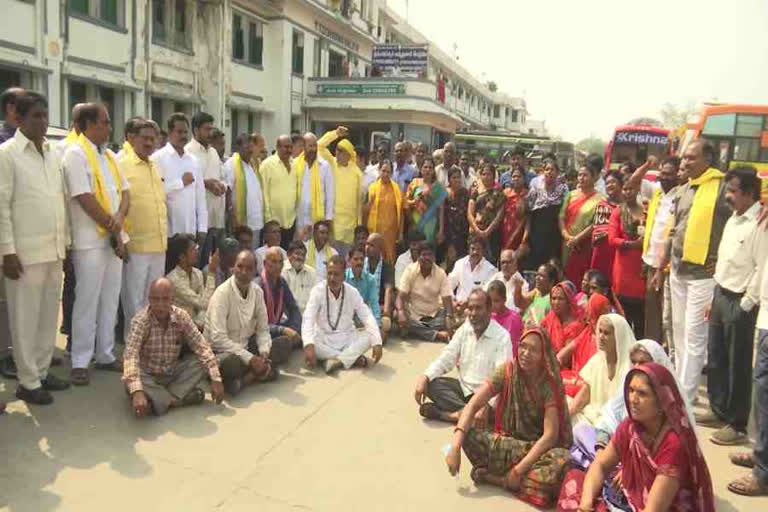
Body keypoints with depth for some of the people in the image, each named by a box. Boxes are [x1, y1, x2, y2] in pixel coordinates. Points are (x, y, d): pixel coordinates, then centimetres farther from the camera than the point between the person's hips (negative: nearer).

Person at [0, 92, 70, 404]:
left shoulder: (52, 154, 12)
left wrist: (65, 242, 11)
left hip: (53, 250, 6)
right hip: (25, 251, -6)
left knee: (49, 314, 13)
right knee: (25, 317, 2)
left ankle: (42, 371, 26)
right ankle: (27, 382, 13)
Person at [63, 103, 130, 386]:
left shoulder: (109, 155, 14)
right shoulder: (76, 154, -10)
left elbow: (124, 192, 10)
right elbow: (85, 199, -16)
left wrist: (119, 220, -9)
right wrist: (112, 229, -11)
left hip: (114, 238, 7)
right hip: (90, 240, -7)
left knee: (110, 300, 12)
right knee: (87, 302, -1)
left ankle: (105, 354, 23)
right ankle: (80, 362, 9)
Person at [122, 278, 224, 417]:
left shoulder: (181, 316, -11)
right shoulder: (141, 320, -22)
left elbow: (202, 348, -11)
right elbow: (131, 355, -35)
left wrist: (216, 379, -22)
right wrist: (137, 391, -49)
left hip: (172, 374, 4)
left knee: (202, 359, -17)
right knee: (130, 380, -35)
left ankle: (158, 399, -21)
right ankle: (178, 398, -21)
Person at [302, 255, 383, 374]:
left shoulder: (352, 292, -5)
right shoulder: (318, 290, -12)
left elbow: (367, 318, -10)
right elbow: (308, 318, -23)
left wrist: (377, 343, -26)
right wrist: (309, 345, -40)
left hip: (348, 338, 2)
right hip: (324, 339, -1)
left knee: (368, 336, -24)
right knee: (308, 345, -33)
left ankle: (336, 360, -30)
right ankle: (353, 357, -24)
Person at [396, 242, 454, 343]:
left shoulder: (441, 273, -5)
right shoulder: (410, 270, -8)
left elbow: (447, 299, -12)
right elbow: (400, 296, -13)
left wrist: (449, 317, -33)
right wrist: (401, 313, -35)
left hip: (434, 315, 0)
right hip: (413, 315, 0)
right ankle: (438, 335, -26)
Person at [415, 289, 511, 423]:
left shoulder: (502, 337, -15)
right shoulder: (464, 329, 4)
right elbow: (446, 359, 1)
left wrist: (487, 406, -41)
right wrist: (425, 376, -18)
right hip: (463, 387, 6)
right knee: (430, 383, -18)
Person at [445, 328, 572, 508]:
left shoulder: (550, 382, -17)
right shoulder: (508, 370, -10)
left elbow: (550, 435, -23)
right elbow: (473, 405, -16)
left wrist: (518, 470, -28)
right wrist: (455, 445, -30)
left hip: (540, 447, -2)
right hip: (510, 442, 2)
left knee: (560, 461, -37)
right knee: (468, 436, -24)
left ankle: (491, 477, -20)